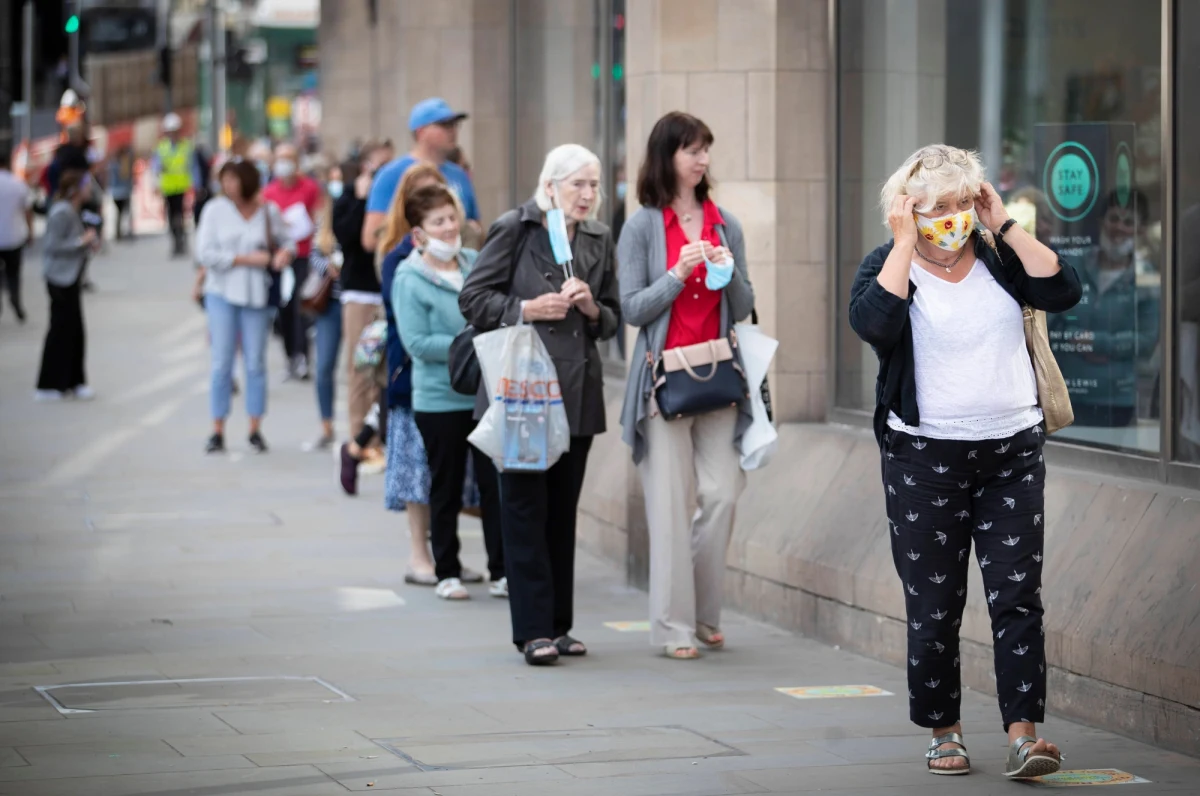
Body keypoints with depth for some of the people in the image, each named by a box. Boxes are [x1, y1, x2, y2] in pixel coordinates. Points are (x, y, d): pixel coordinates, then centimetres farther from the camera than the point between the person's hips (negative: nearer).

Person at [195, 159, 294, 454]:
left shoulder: (268, 211, 1)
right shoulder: (215, 209, -3)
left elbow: (285, 240, 15)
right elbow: (205, 253, -8)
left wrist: (285, 252, -9)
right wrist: (247, 259, -13)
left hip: (257, 294, 1)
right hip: (222, 293, -1)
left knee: (256, 363, 5)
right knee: (221, 363, -1)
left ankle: (255, 430, 13)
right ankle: (218, 432, 4)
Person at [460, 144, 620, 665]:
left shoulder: (600, 239, 13)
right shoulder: (514, 229, -2)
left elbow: (614, 317, 19)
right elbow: (473, 299, -2)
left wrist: (592, 308, -2)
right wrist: (528, 309, -13)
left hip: (577, 390, 5)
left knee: (563, 511, 7)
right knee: (526, 509, -5)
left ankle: (557, 625, 14)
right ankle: (533, 629, -4)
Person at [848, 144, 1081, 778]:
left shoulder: (998, 257, 8)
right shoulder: (889, 265, 0)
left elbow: (1063, 292, -7)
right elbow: (874, 322, -21)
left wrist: (1006, 226, -6)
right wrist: (906, 242, -16)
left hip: (1012, 451, 2)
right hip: (925, 458, -2)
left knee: (1017, 597, -5)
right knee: (934, 606, 2)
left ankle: (1023, 735, -9)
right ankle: (943, 732, 15)